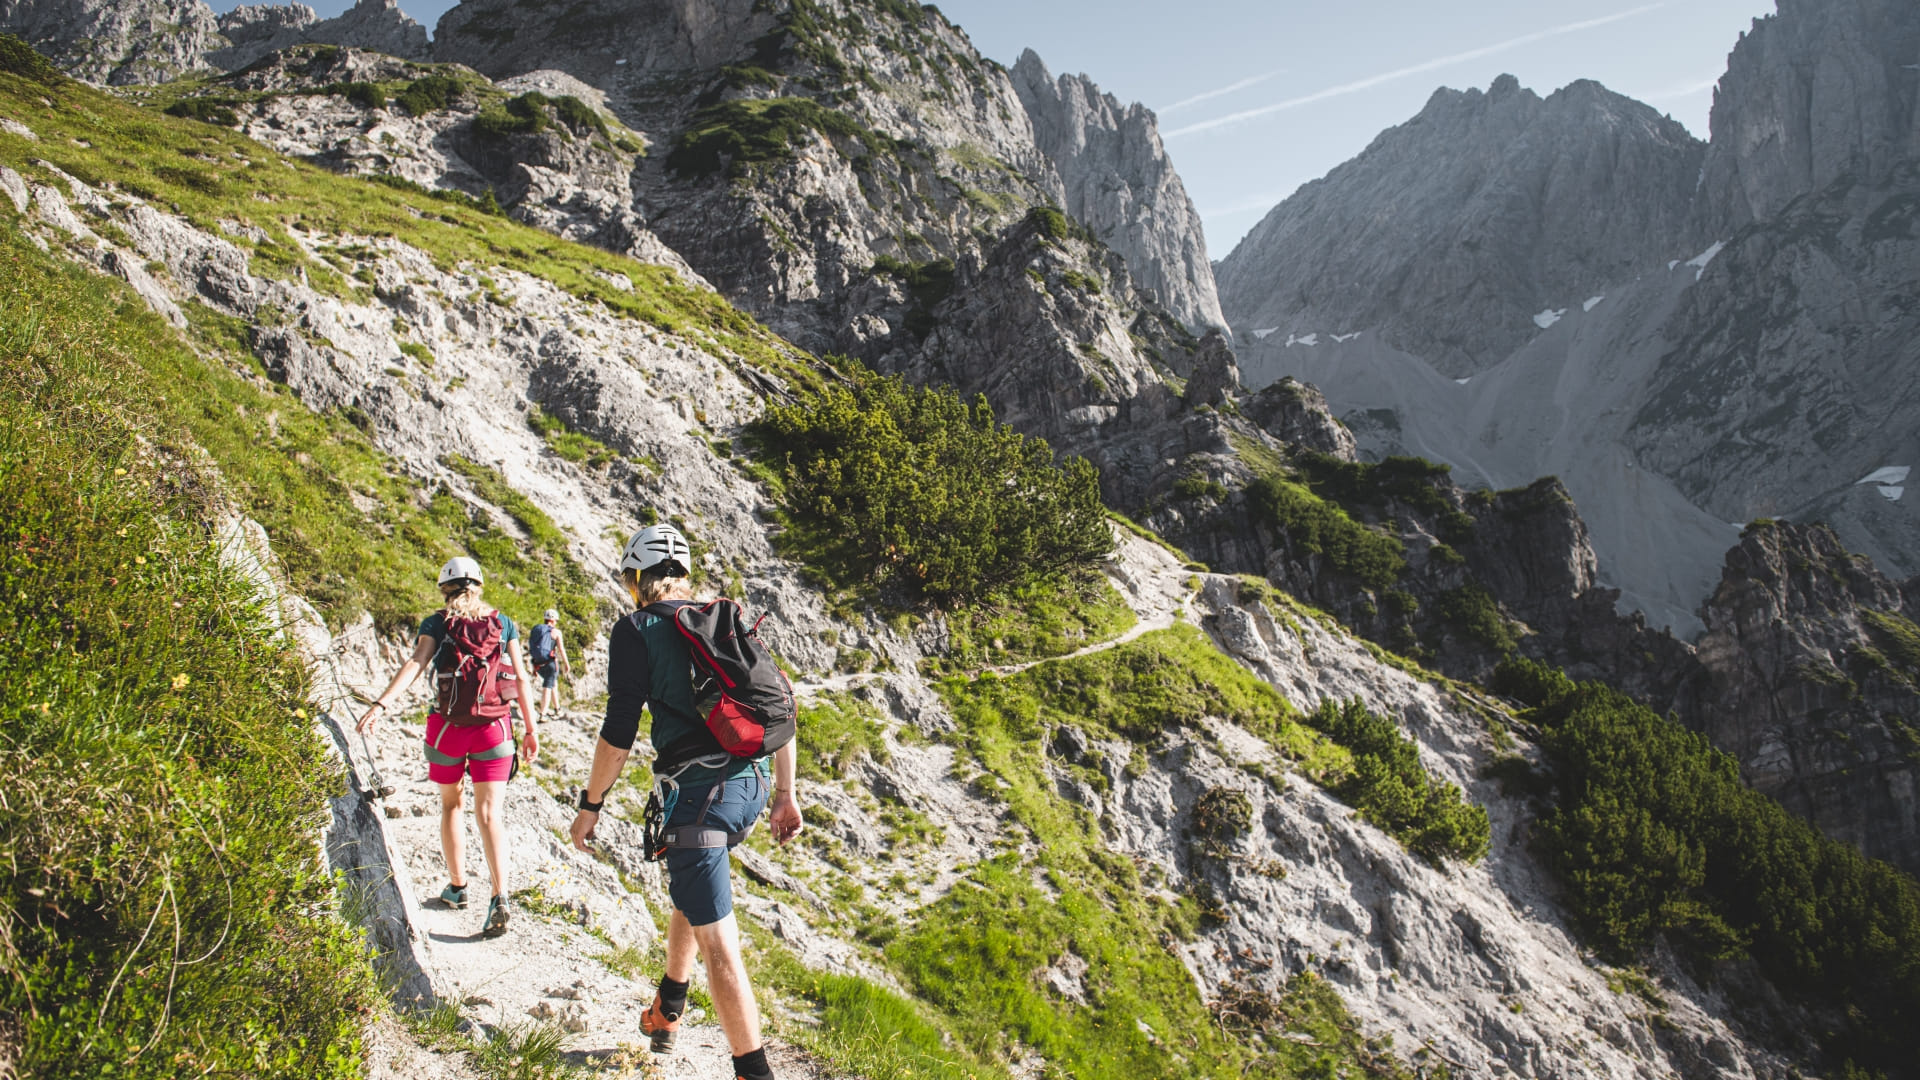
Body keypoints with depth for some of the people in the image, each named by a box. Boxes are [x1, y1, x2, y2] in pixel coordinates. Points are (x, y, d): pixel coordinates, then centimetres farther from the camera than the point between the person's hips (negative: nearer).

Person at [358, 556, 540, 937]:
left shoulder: (436, 624, 1)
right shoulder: (502, 623, 5)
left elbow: (415, 664, -16)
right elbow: (520, 679, 2)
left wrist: (380, 704, -24)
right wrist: (530, 729, 7)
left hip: (448, 726, 0)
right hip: (493, 726, 0)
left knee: (450, 804, 21)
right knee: (489, 813, -2)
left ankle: (457, 886, 26)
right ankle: (499, 897, -18)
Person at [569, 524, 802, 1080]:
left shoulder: (636, 629, -2)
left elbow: (618, 732, -8)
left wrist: (589, 805, 4)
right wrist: (786, 793, 19)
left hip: (698, 789, -7)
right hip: (751, 784, 8)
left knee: (718, 943, -4)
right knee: (694, 890, 30)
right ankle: (665, 1013, 45)